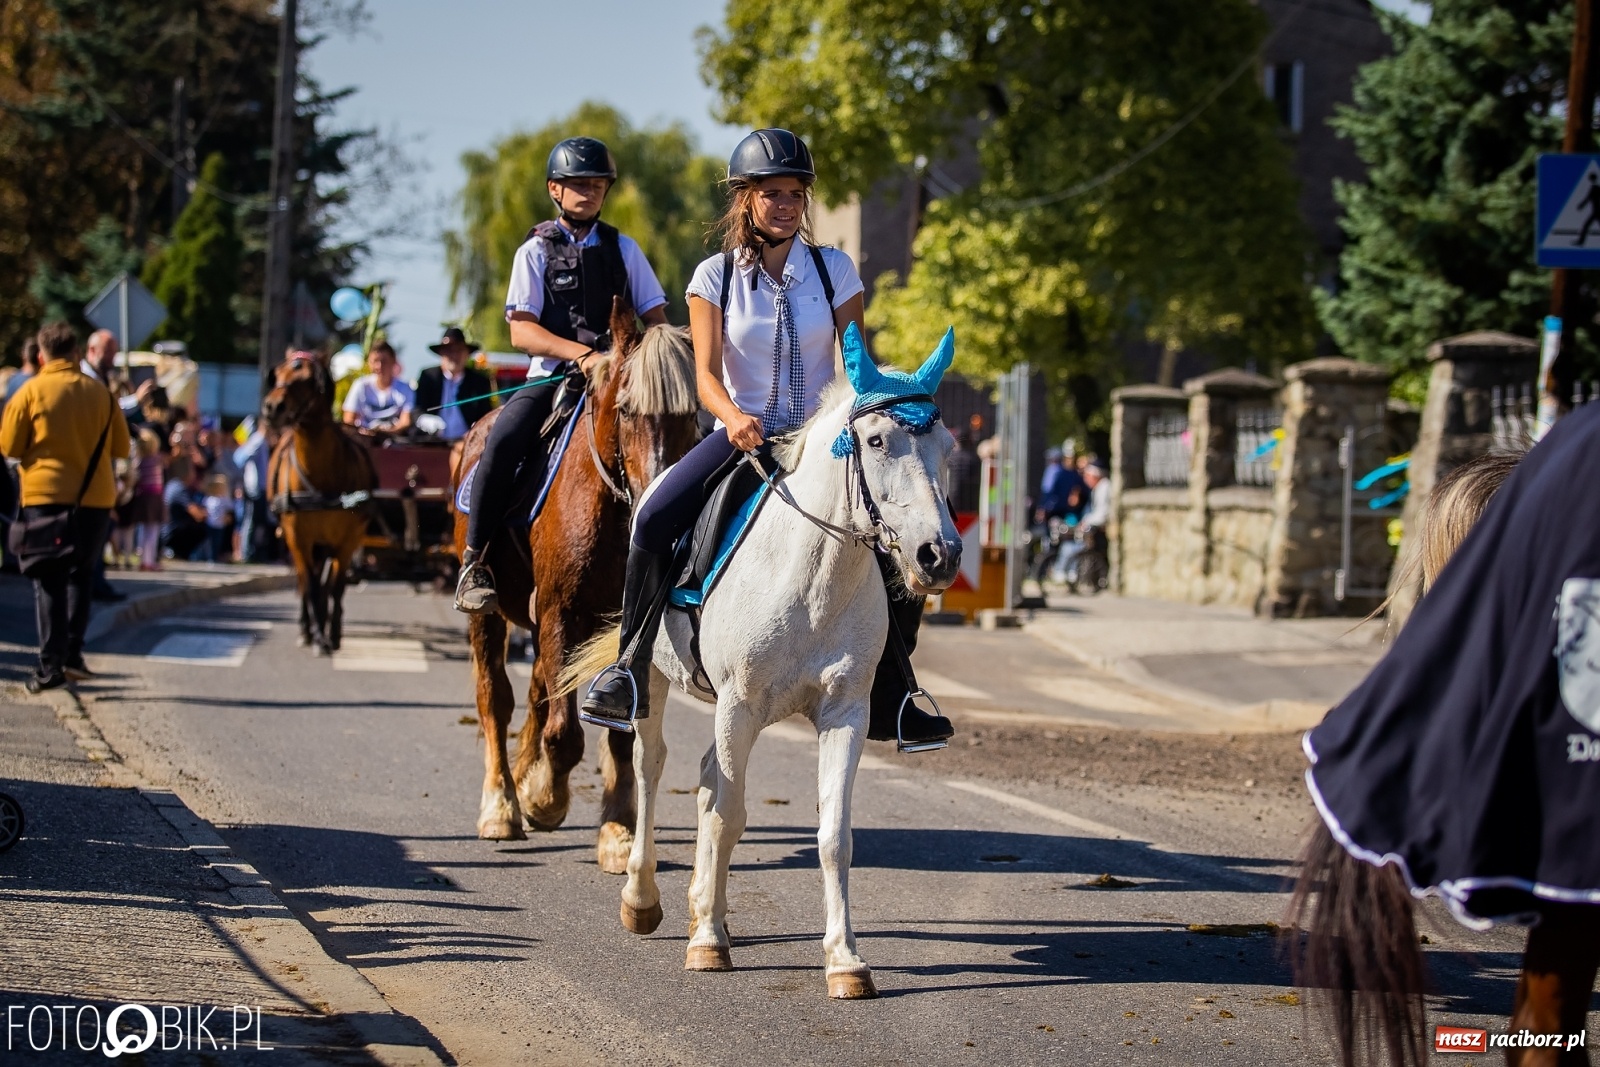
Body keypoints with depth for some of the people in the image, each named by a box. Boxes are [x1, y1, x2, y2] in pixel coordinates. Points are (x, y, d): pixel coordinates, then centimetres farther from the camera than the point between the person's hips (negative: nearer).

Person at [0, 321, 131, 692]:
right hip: (95, 498, 2)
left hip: (46, 497, -2)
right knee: (81, 575, 18)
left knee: (49, 582, 3)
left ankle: (51, 664, -4)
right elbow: (121, 446, 7)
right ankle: (72, 652, 9)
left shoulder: (31, 392, -6)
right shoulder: (100, 393, 2)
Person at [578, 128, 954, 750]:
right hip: (741, 433, -1)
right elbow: (706, 373, -7)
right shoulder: (715, 276, -1)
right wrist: (733, 417, -28)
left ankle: (887, 699, 4)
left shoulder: (834, 270, 1)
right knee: (655, 518, -27)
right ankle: (630, 670, -12)